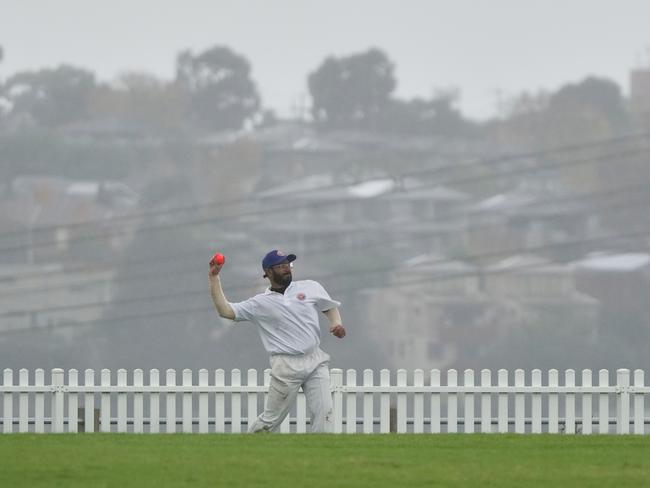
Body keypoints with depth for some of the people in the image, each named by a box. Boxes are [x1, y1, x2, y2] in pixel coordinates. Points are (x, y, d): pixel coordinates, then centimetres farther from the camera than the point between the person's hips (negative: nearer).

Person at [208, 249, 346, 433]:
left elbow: (330, 307, 21)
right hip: (286, 366, -2)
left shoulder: (310, 288, 10)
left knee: (323, 413, -8)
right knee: (271, 420, 1)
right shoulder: (259, 303, 2)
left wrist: (336, 323, -1)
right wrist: (214, 277, -8)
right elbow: (225, 310, -3)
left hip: (316, 362, 2)